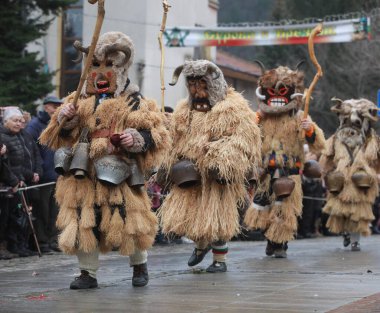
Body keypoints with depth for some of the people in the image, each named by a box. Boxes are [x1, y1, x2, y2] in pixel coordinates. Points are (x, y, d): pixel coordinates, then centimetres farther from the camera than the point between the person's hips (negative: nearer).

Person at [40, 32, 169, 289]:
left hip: (118, 177, -3)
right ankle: (88, 273, 13)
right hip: (83, 176, 3)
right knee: (81, 225, 0)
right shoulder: (80, 101, 12)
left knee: (130, 226, 2)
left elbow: (157, 135, -2)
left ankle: (140, 266, 27)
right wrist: (64, 119, -4)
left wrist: (137, 139, -20)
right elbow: (61, 136, 17)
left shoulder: (136, 104, 0)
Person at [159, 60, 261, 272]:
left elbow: (243, 138, -13)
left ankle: (220, 259, 15)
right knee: (181, 214, 3)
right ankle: (201, 244, 32)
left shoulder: (233, 108, -5)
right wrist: (170, 164, 7)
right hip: (189, 173, 6)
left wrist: (217, 151, -23)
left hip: (217, 174, -5)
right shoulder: (184, 110, 15)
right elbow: (174, 140, 20)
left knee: (217, 214, 0)